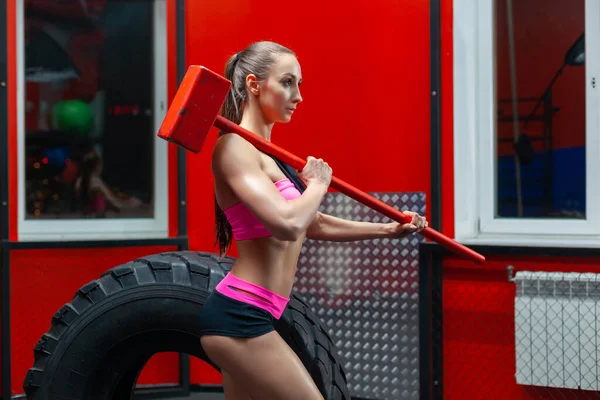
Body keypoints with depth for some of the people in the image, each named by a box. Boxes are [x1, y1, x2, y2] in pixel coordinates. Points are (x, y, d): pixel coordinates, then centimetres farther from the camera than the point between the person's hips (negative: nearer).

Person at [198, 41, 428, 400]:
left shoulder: (265, 156, 17)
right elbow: (287, 223, -27)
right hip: (241, 317, -10)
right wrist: (318, 184, -8)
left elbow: (313, 225, 27)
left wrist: (389, 230, 31)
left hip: (242, 316, 10)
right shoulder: (234, 147, -13)